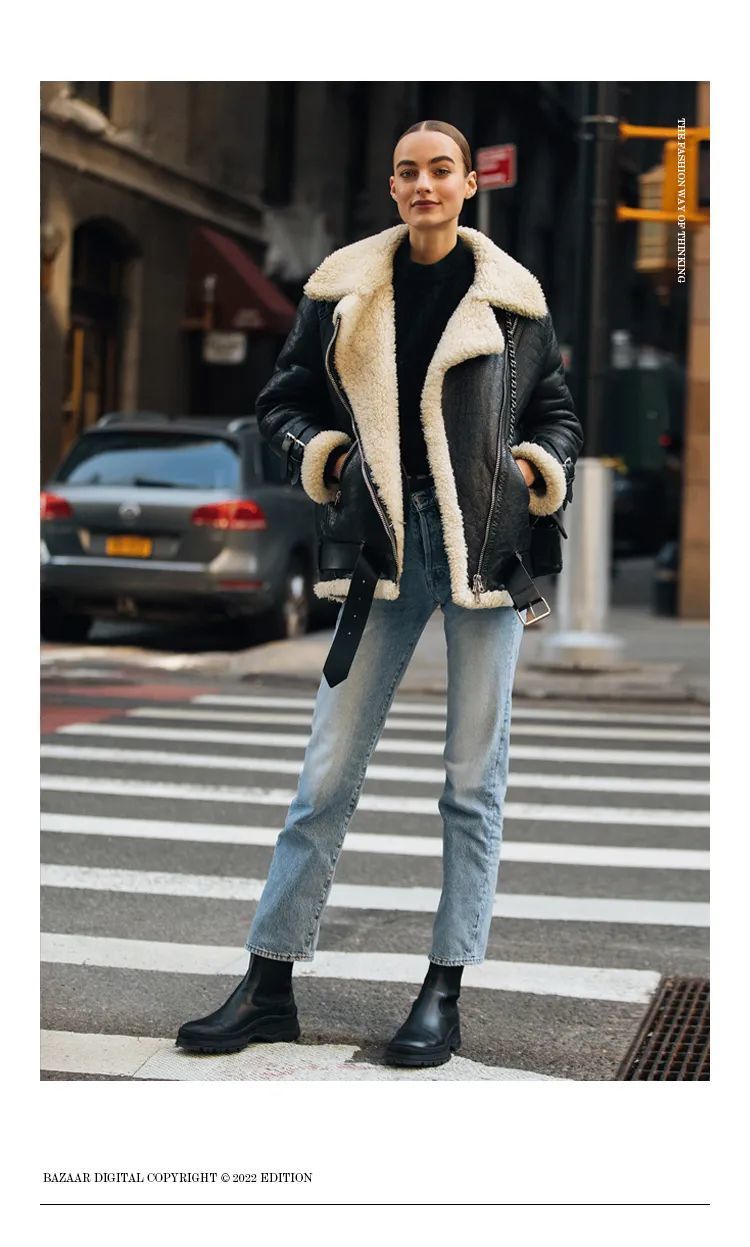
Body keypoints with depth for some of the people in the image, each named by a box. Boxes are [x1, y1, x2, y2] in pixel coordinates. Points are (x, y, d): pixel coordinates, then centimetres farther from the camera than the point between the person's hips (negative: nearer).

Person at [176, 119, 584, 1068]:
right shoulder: (343, 289, 5)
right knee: (328, 771, 2)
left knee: (474, 777, 3)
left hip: (487, 546, 0)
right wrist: (329, 456, -5)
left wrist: (535, 473, -3)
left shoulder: (512, 297, 6)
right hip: (383, 545, 0)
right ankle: (268, 986, 10)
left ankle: (444, 994, 11)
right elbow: (283, 402, 12)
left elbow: (556, 414, 16)